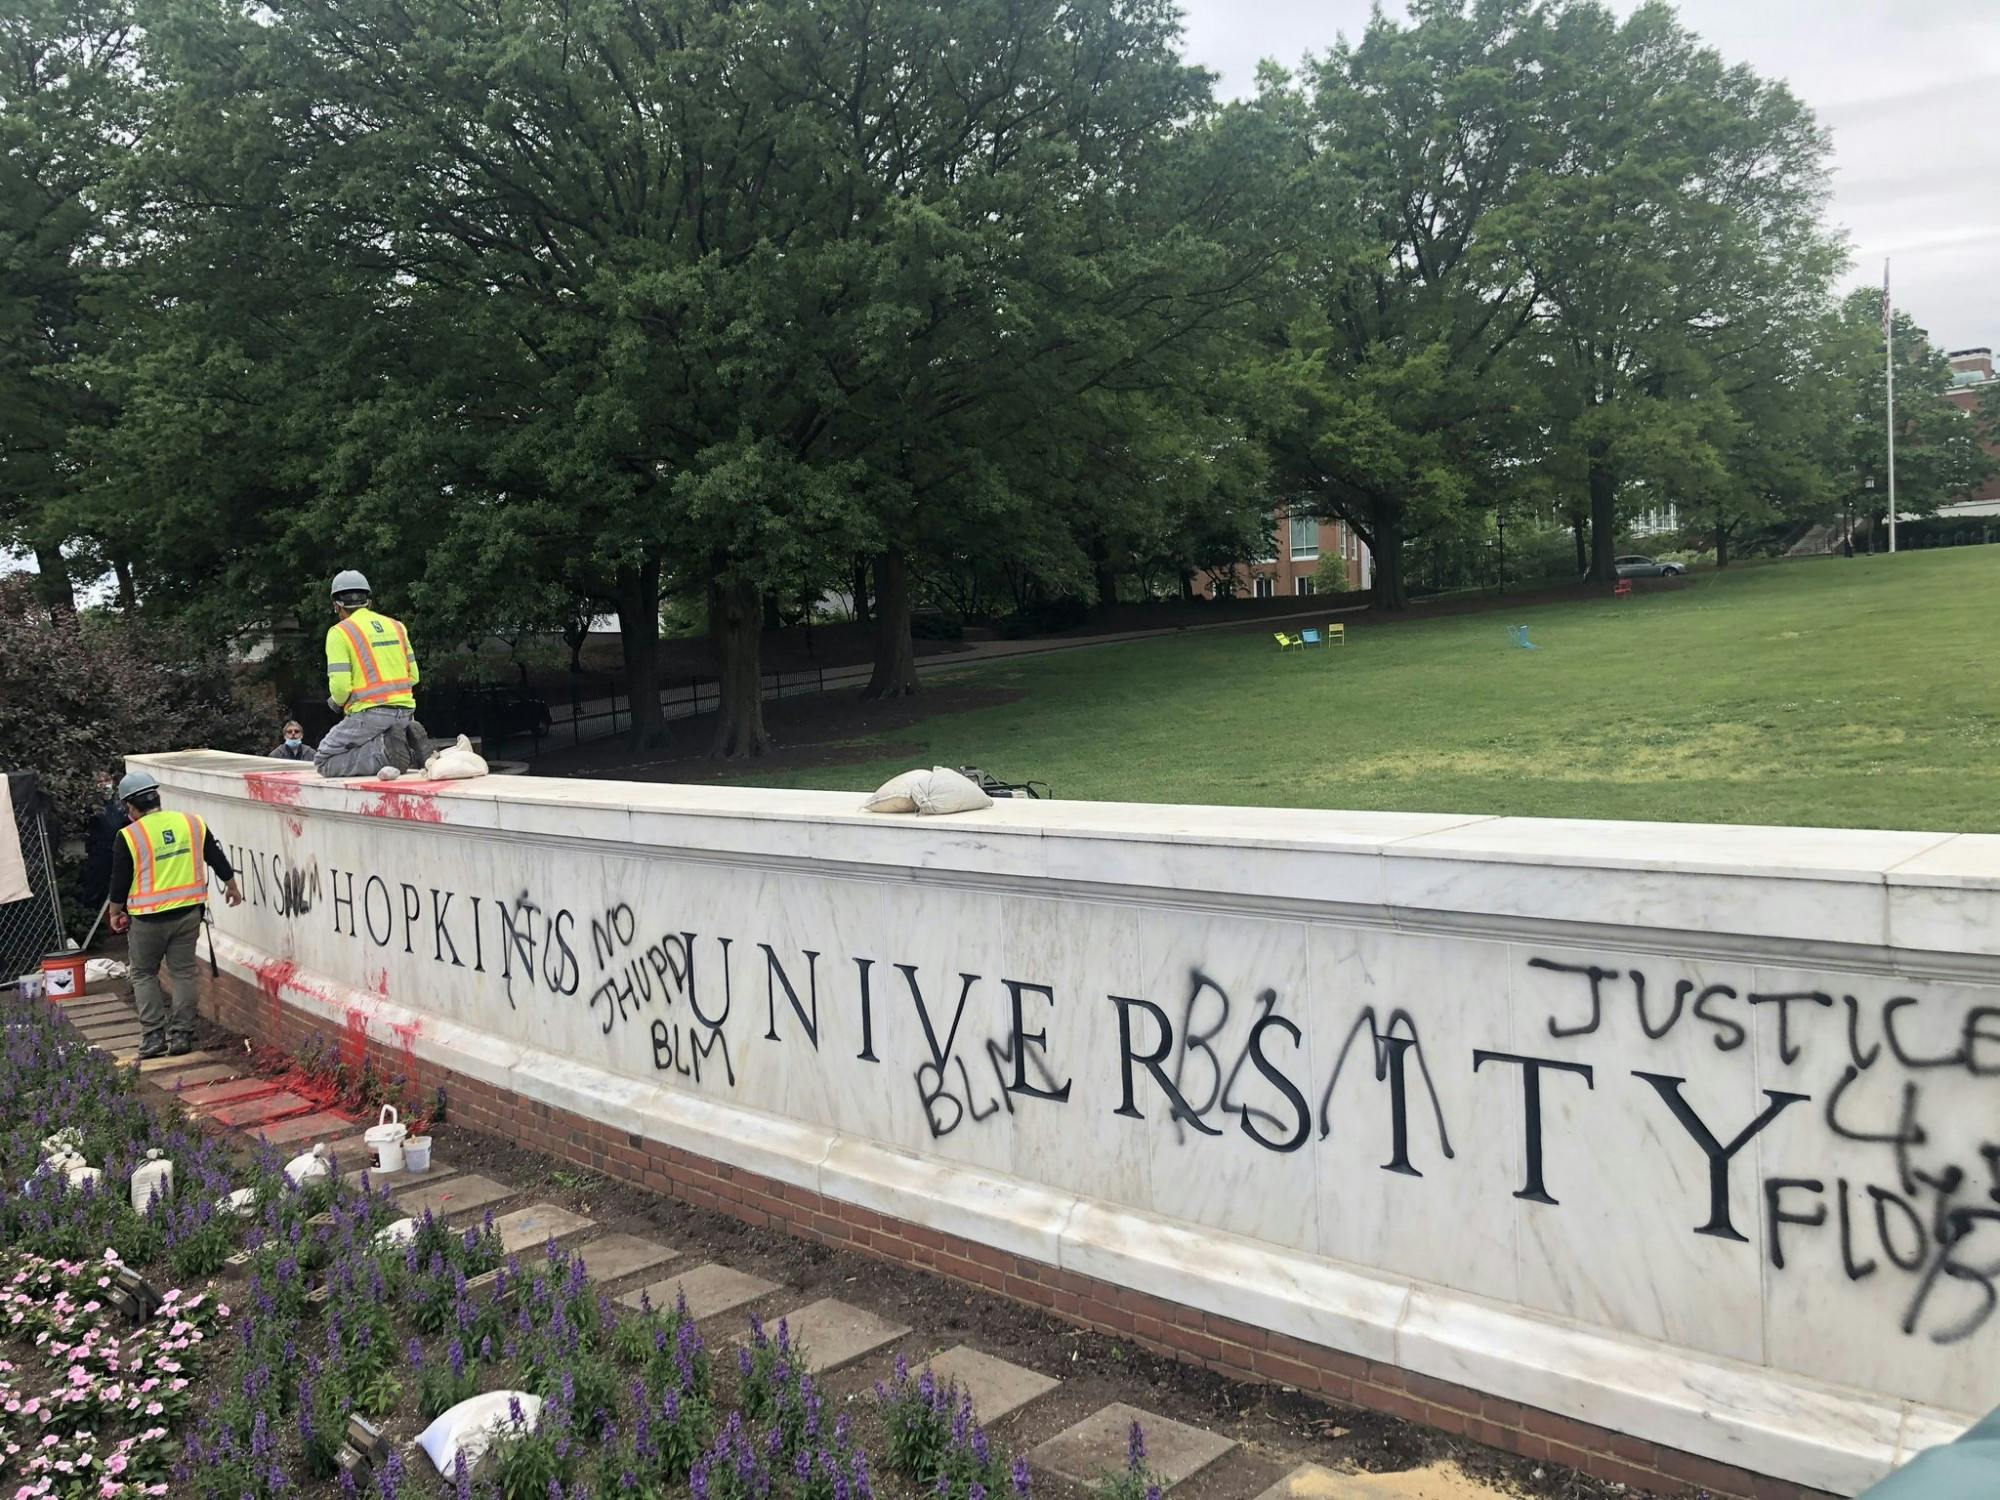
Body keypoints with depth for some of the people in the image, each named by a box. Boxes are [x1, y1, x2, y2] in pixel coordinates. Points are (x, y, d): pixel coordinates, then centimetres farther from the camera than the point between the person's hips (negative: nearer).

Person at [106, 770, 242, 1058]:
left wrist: (115, 913, 13)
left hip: (148, 918, -3)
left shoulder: (129, 836, -9)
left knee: (143, 974, 13)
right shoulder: (192, 823, 1)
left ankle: (153, 1034, 8)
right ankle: (181, 1036, 10)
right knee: (183, 973, 10)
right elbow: (217, 859, 11)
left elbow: (119, 882, -4)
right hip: (188, 912, 3)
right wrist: (232, 886, 26)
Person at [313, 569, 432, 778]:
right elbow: (413, 676, 13)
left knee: (323, 762, 6)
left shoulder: (340, 632, -5)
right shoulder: (396, 626, 13)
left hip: (369, 714, -6)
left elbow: (340, 686, -12)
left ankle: (383, 753, -18)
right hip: (405, 712, 6)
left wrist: (337, 702, 10)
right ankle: (406, 743, -4)